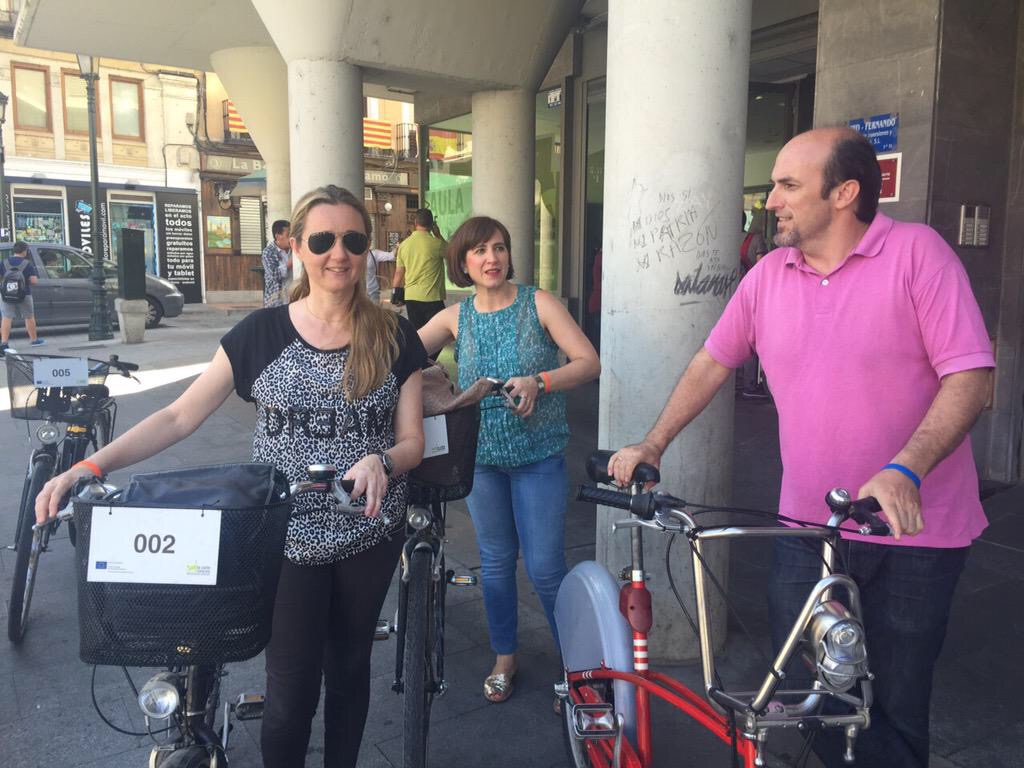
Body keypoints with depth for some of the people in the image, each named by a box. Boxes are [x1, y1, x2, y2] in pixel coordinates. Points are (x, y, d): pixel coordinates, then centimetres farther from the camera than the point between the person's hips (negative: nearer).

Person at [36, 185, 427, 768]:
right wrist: (90, 466, -19)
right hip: (287, 538, -1)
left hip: (370, 534, 2)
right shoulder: (261, 333, -6)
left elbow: (412, 441, -3)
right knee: (292, 687, 4)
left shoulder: (394, 337, -4)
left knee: (349, 667, 18)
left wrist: (380, 462, -26)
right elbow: (179, 417, -6)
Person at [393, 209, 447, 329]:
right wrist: (438, 234, 14)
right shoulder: (436, 243, -10)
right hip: (432, 297, -5)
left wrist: (395, 294, 20)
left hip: (411, 297, 5)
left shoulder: (404, 244, 4)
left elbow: (399, 273, 10)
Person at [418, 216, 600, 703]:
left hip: (538, 454, -3)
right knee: (495, 561, 14)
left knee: (545, 567, -2)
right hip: (481, 455, 3)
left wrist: (539, 382, -24)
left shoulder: (538, 304, -5)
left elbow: (589, 363, -10)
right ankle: (504, 657, 33)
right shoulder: (456, 317, 3)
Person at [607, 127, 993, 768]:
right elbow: (712, 362, 11)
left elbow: (971, 377, -15)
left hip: (915, 527, -3)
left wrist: (904, 471, -28)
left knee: (896, 708, 11)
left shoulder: (917, 252, -10)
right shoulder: (769, 275, 3)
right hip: (808, 525, 4)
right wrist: (652, 444, 4)